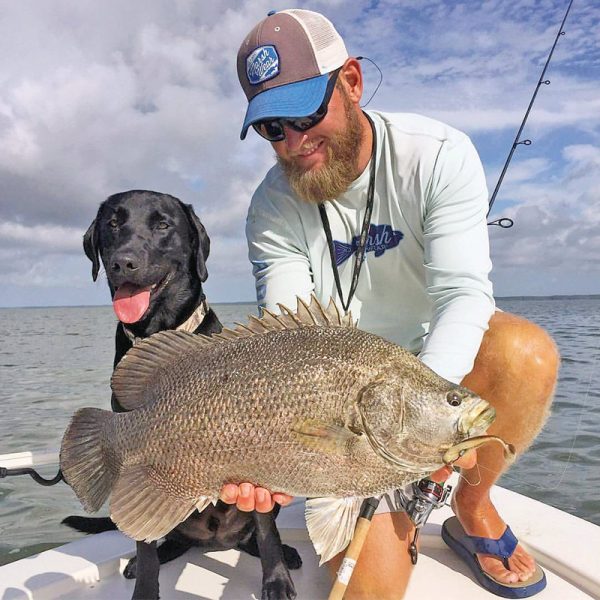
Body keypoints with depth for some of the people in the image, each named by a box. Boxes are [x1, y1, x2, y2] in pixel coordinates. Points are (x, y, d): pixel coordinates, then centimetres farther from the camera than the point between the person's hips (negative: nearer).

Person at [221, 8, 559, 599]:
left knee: (525, 351, -35)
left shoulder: (438, 155, -16)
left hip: (441, 356, 1)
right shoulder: (273, 208, -13)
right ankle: (399, 512, 26)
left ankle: (472, 505, -5)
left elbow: (463, 293, -26)